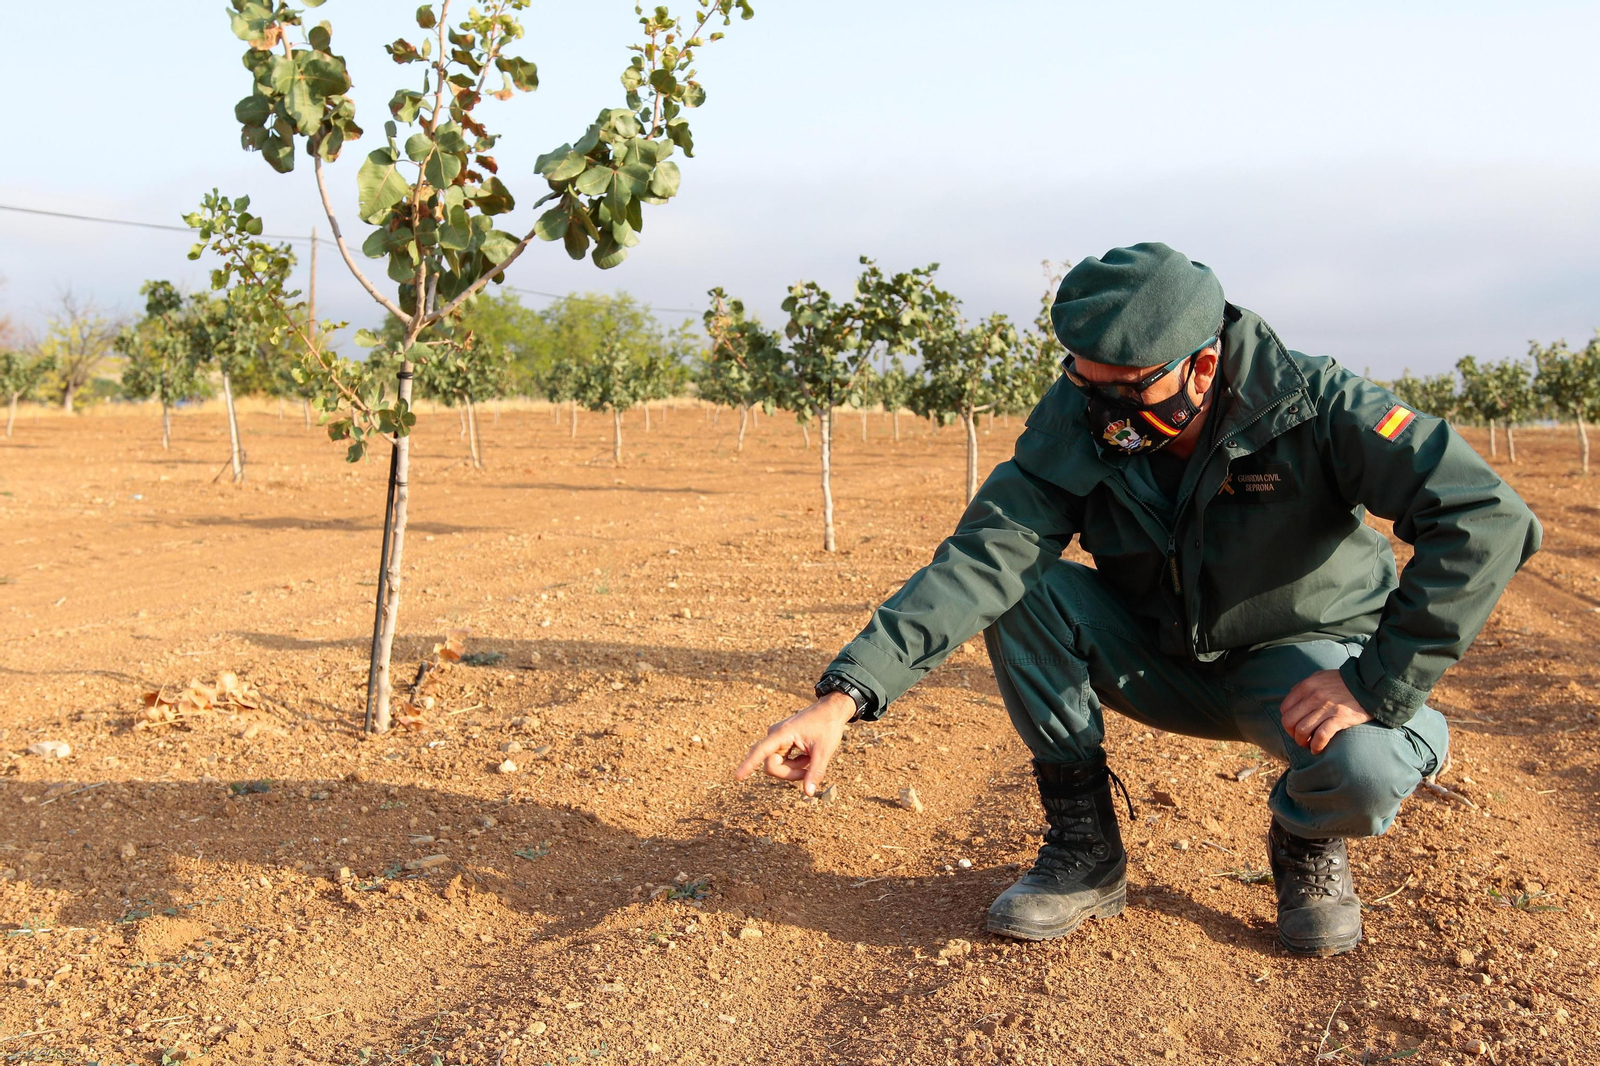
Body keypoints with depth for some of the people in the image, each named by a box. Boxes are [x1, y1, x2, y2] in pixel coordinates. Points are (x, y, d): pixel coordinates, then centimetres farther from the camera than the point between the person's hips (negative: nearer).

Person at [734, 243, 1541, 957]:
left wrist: (1377, 684, -35)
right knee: (1021, 585, -23)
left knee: (1366, 770, -36)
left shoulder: (1314, 405, -25)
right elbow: (982, 555, -28)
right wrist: (848, 693, -40)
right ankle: (1083, 845, -7)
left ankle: (1307, 844, 4)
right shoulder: (1077, 422, -18)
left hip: (1303, 660, -2)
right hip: (1162, 661, 3)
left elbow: (1486, 517, -30)